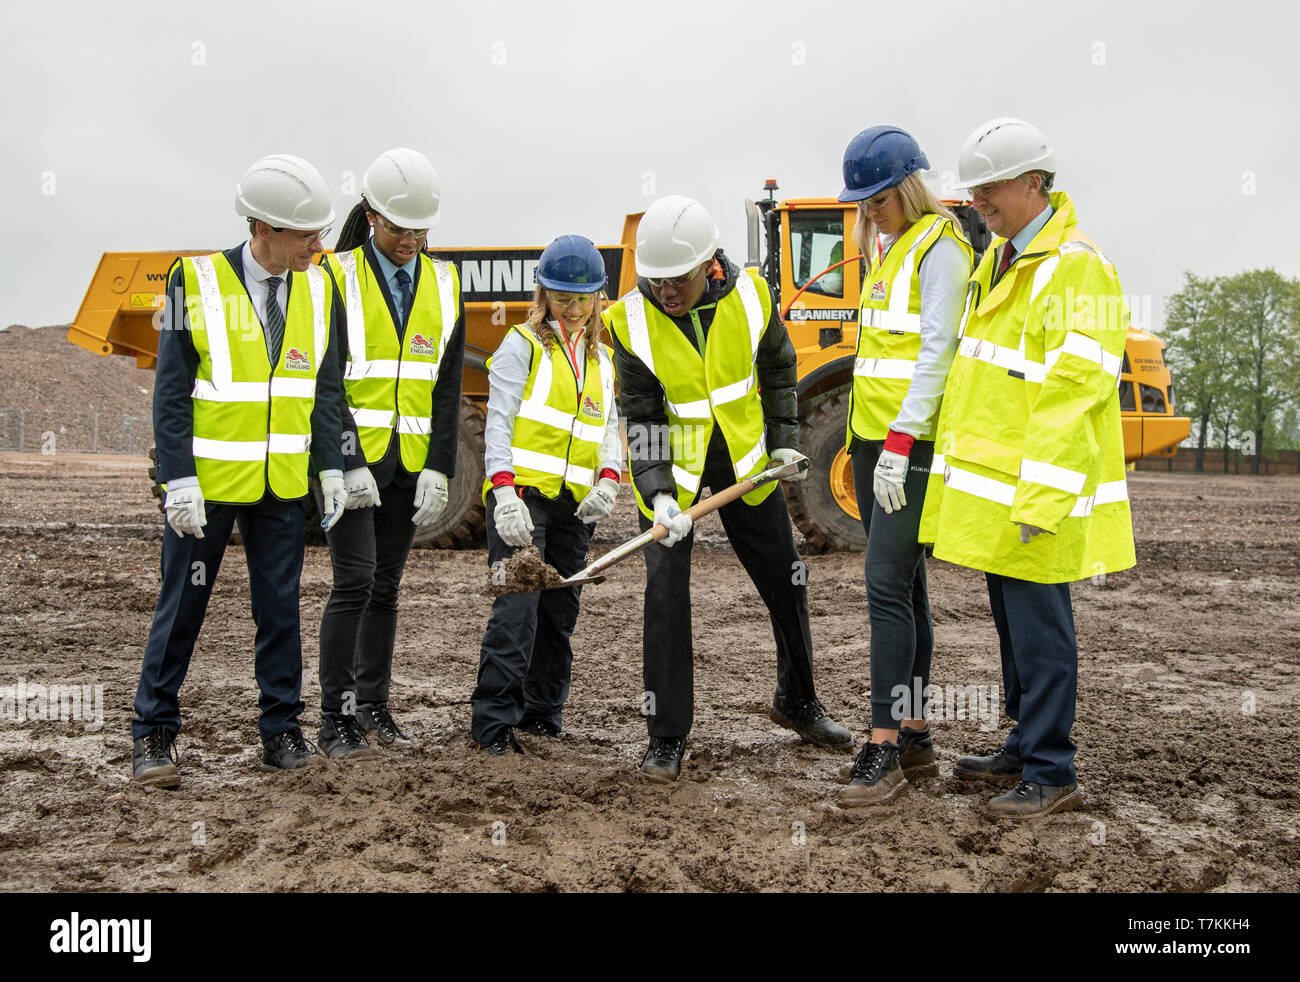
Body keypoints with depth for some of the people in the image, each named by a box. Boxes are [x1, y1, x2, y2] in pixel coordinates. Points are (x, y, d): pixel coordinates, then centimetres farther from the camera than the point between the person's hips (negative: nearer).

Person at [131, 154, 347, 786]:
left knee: (280, 607, 9)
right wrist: (179, 479, -15)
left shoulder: (316, 290, 3)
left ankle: (281, 731, 20)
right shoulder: (196, 282, -9)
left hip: (283, 481, 4)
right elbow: (171, 390, -9)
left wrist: (331, 468, 2)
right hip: (209, 479, -4)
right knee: (182, 604, 4)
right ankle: (153, 734, 16)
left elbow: (325, 389, 9)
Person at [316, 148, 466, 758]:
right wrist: (350, 464, -16)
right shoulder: (338, 279, -4)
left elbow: (447, 386, 7)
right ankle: (335, 718, -2)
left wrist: (438, 469, -1)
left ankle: (373, 706, 20)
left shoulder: (443, 285, 9)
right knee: (355, 580, -10)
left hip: (410, 462, 4)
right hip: (350, 458, -4)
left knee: (386, 585, 10)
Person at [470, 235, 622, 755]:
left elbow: (610, 426, 17)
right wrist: (504, 490, -20)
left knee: (559, 613, 9)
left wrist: (608, 479, -4)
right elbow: (499, 419, -6)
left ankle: (542, 714, 20)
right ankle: (494, 722, -10)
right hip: (523, 492, -6)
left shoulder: (603, 359, 20)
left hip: (574, 503, 6)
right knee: (518, 605, -14)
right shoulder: (523, 345, 2)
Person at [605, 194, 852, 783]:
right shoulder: (632, 321, -18)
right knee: (665, 595, -10)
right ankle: (667, 738, 1)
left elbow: (778, 370, 5)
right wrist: (658, 494, -26)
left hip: (744, 460, 3)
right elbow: (641, 416, -16)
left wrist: (784, 441, 2)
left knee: (786, 583, 10)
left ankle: (797, 702, 33)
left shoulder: (750, 295, -13)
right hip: (670, 468, -2)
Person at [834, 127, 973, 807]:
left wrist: (900, 444, -22)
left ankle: (883, 750, -10)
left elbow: (937, 354, -17)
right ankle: (914, 735, 19)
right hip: (874, 442, 9)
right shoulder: (884, 248, 19)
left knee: (888, 587, -13)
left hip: (915, 447, -9)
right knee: (903, 587, 11)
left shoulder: (939, 246, -9)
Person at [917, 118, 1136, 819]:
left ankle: (1051, 775, 7)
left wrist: (1041, 499, -25)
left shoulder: (1076, 270, -16)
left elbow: (1073, 394, -22)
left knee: (1039, 631, -3)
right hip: (992, 492, 9)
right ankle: (1025, 748, 30)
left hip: (1038, 491, -9)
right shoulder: (998, 262, 15)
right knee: (1013, 625, 18)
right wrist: (959, 476, 19)